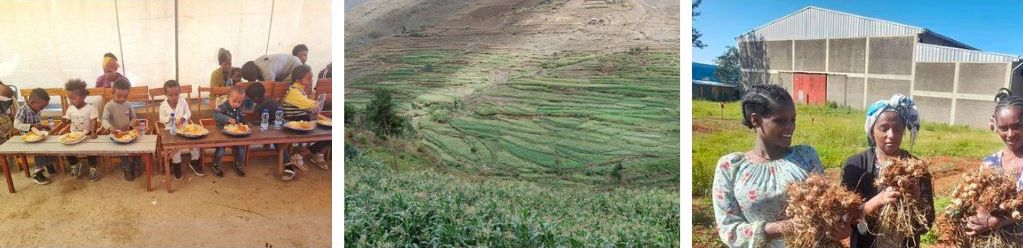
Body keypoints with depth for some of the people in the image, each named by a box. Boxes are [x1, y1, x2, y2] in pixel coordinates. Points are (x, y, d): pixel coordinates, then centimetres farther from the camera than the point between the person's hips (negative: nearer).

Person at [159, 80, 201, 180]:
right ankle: (176, 165, -8)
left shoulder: (183, 101, -1)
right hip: (171, 130, -2)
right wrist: (169, 119, -20)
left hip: (184, 127, 2)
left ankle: (194, 162, 5)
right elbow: (161, 119, 1)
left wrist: (183, 118, -17)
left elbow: (188, 113, 4)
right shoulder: (163, 105, -4)